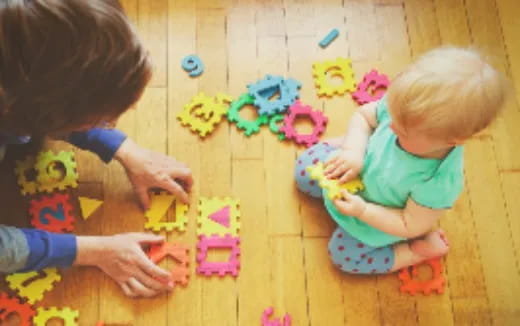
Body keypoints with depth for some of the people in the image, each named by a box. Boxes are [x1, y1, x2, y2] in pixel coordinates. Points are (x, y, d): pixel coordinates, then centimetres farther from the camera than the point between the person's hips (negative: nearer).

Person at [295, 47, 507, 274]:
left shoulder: (438, 183, -42)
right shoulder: (403, 108, -32)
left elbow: (409, 226, -26)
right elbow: (363, 115, -12)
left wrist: (362, 210, -31)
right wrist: (353, 150, -30)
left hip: (380, 215, -5)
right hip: (361, 168, 5)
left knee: (343, 256, 6)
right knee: (305, 169, 13)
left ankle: (422, 249, 14)